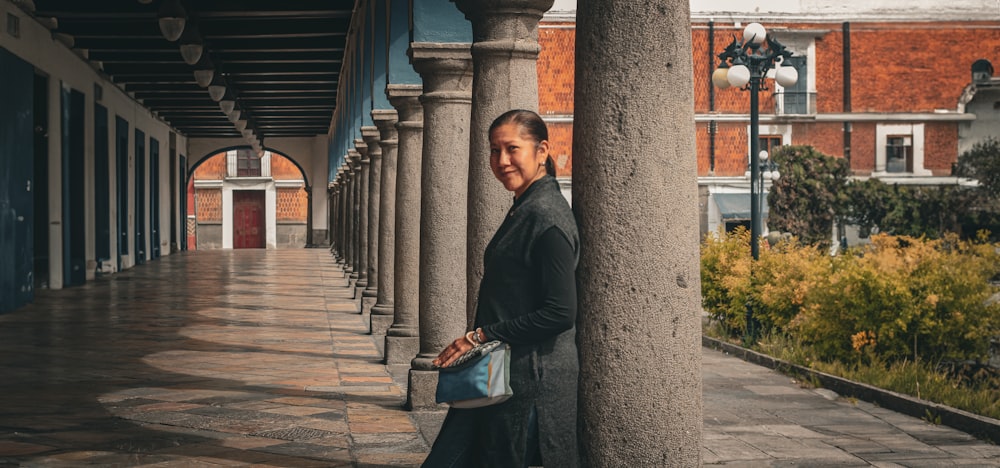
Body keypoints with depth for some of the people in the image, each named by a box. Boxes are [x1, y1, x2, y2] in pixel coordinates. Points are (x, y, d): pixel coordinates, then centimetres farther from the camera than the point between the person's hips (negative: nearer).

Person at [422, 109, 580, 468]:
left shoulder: (545, 216, -16)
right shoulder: (523, 210, 14)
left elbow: (560, 313, -22)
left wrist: (481, 336, -17)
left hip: (530, 381, -10)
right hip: (505, 374, 10)